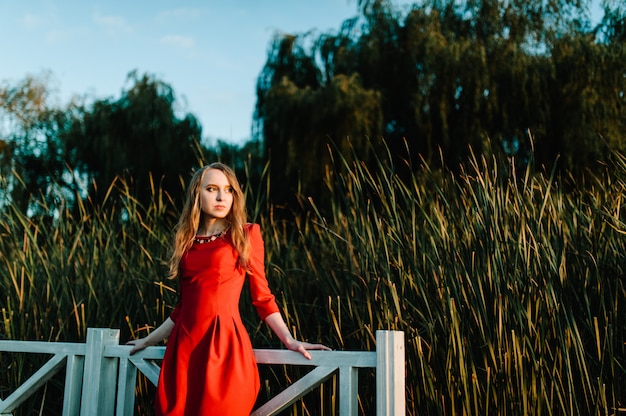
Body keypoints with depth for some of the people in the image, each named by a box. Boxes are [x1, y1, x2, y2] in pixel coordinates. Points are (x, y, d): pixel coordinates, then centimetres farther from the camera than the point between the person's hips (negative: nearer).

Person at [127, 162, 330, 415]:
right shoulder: (187, 240, 14)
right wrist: (149, 340, 23)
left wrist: (289, 340, -4)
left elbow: (262, 297, 3)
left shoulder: (246, 235, 3)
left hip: (223, 342, -4)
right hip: (184, 345, 4)